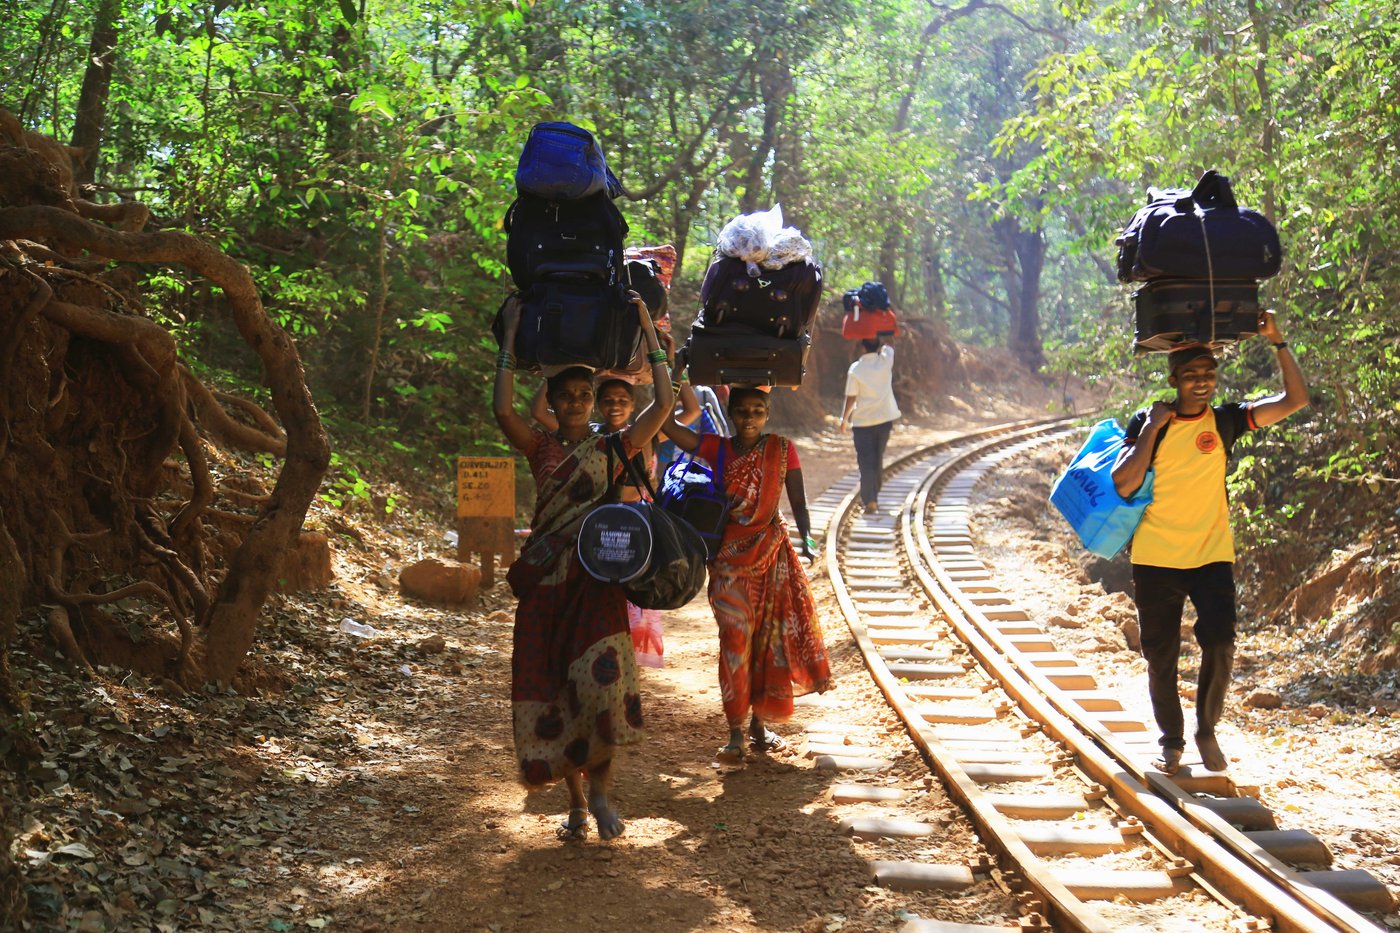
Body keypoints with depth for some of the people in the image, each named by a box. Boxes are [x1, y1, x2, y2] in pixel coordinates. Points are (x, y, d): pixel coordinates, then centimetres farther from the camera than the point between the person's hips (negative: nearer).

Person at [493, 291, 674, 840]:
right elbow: (503, 410, -11)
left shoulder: (612, 449, 5)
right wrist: (511, 337, -9)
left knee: (601, 681, -18)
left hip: (596, 581, -2)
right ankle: (576, 802, 14)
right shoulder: (540, 448, 8)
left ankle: (600, 790, -1)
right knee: (553, 691, 2)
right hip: (546, 583, 2)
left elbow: (664, 405, -6)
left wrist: (648, 330, -5)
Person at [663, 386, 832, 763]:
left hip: (773, 554, 1)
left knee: (770, 637, 7)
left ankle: (759, 722, 20)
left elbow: (798, 502, -3)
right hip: (730, 556, -1)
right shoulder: (718, 449, -1)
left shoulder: (782, 449, -1)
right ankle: (735, 732, -4)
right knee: (735, 637, -7)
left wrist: (806, 538, -19)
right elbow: (667, 424, -10)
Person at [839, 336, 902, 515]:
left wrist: (844, 419, 3)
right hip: (885, 418, 3)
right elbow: (887, 347, 18)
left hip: (862, 421, -3)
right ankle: (875, 497, 23)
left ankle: (870, 500, -14)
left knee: (865, 461, -2)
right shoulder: (886, 361, -6)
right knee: (878, 459, 16)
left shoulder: (855, 369, -12)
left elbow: (851, 398, -8)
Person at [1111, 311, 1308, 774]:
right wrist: (1152, 429, -14)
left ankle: (1207, 732, 11)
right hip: (1156, 561, -1)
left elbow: (1295, 399, -6)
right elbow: (1123, 485, -13)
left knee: (1220, 645, -11)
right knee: (1160, 656, 6)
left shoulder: (1225, 420, 2)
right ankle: (1171, 741, 23)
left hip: (1212, 557, 1)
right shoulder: (1148, 423, -2)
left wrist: (1277, 342, -11)